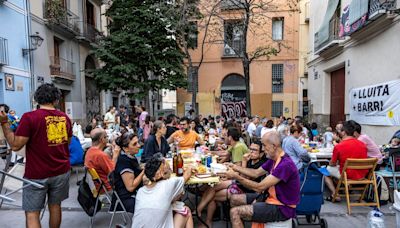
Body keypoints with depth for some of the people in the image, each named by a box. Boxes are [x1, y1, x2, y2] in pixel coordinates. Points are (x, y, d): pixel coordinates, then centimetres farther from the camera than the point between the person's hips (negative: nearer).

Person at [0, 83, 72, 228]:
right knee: (55, 205, 18)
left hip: (37, 174, -4)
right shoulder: (65, 117, 0)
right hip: (61, 171, 4)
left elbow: (15, 146, -12)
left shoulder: (29, 117, -15)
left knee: (32, 213, 7)